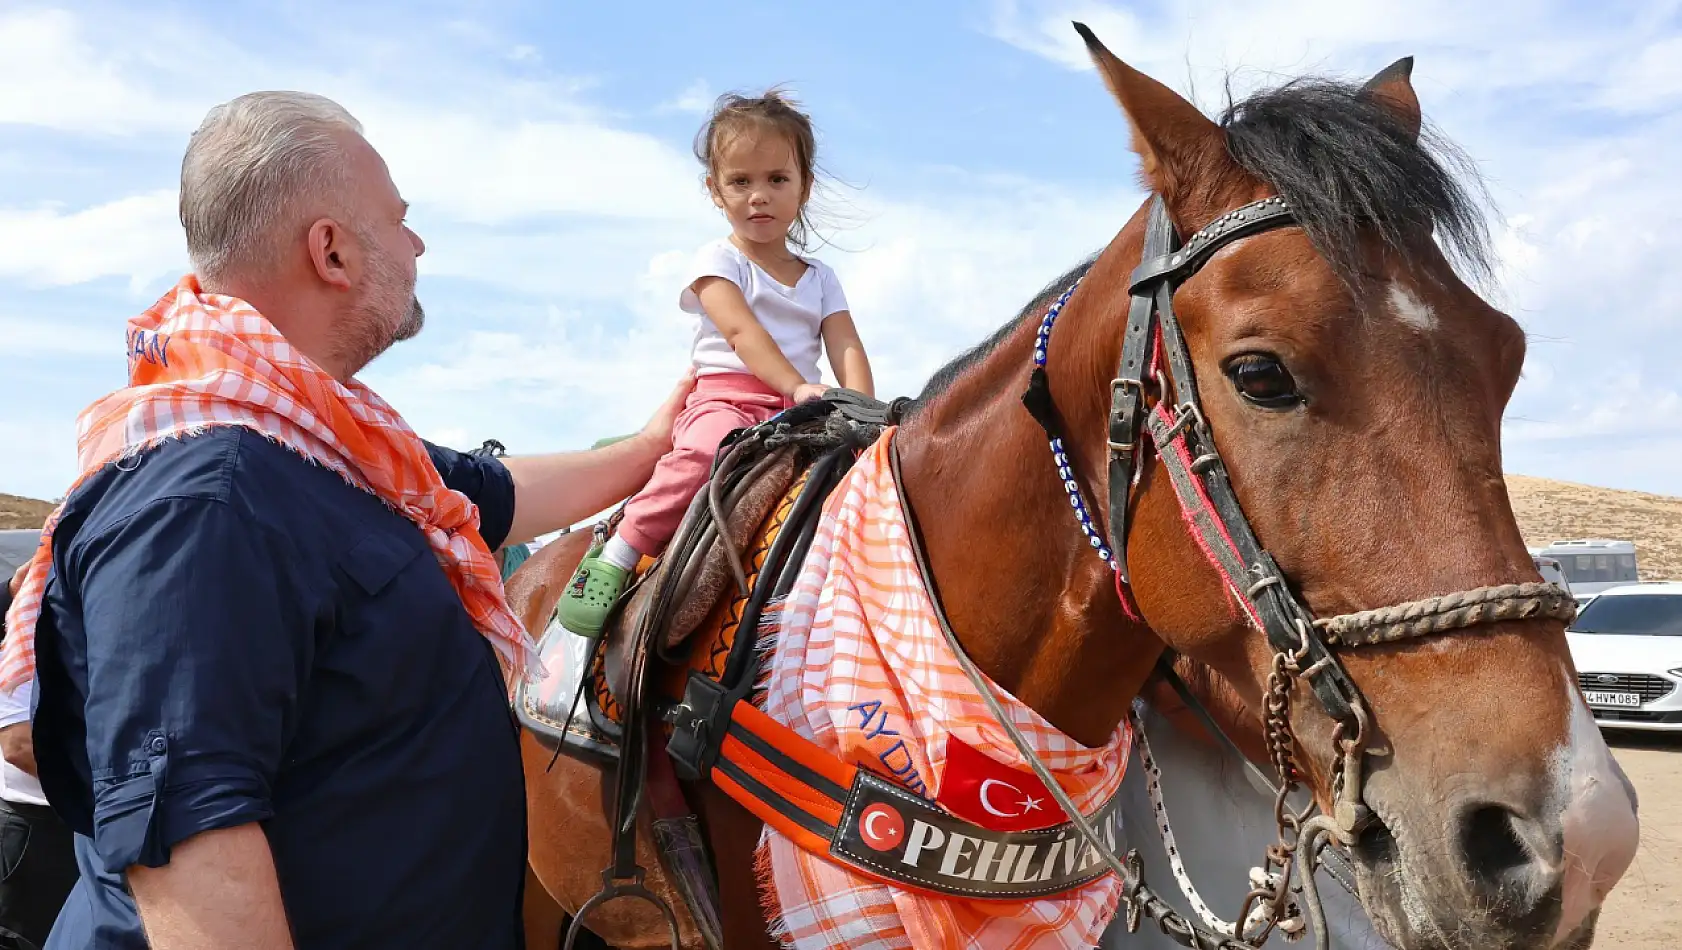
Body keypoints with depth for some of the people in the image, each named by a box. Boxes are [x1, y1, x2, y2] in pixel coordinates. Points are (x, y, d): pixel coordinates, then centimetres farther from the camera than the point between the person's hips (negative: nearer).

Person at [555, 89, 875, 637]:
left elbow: (845, 346, 6)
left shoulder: (820, 278, 20)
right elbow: (742, 331, -11)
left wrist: (860, 406, -15)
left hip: (795, 410, 5)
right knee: (706, 448, -37)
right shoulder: (717, 262, 6)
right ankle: (617, 555, -28)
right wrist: (797, 386, -25)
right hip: (725, 396, -4)